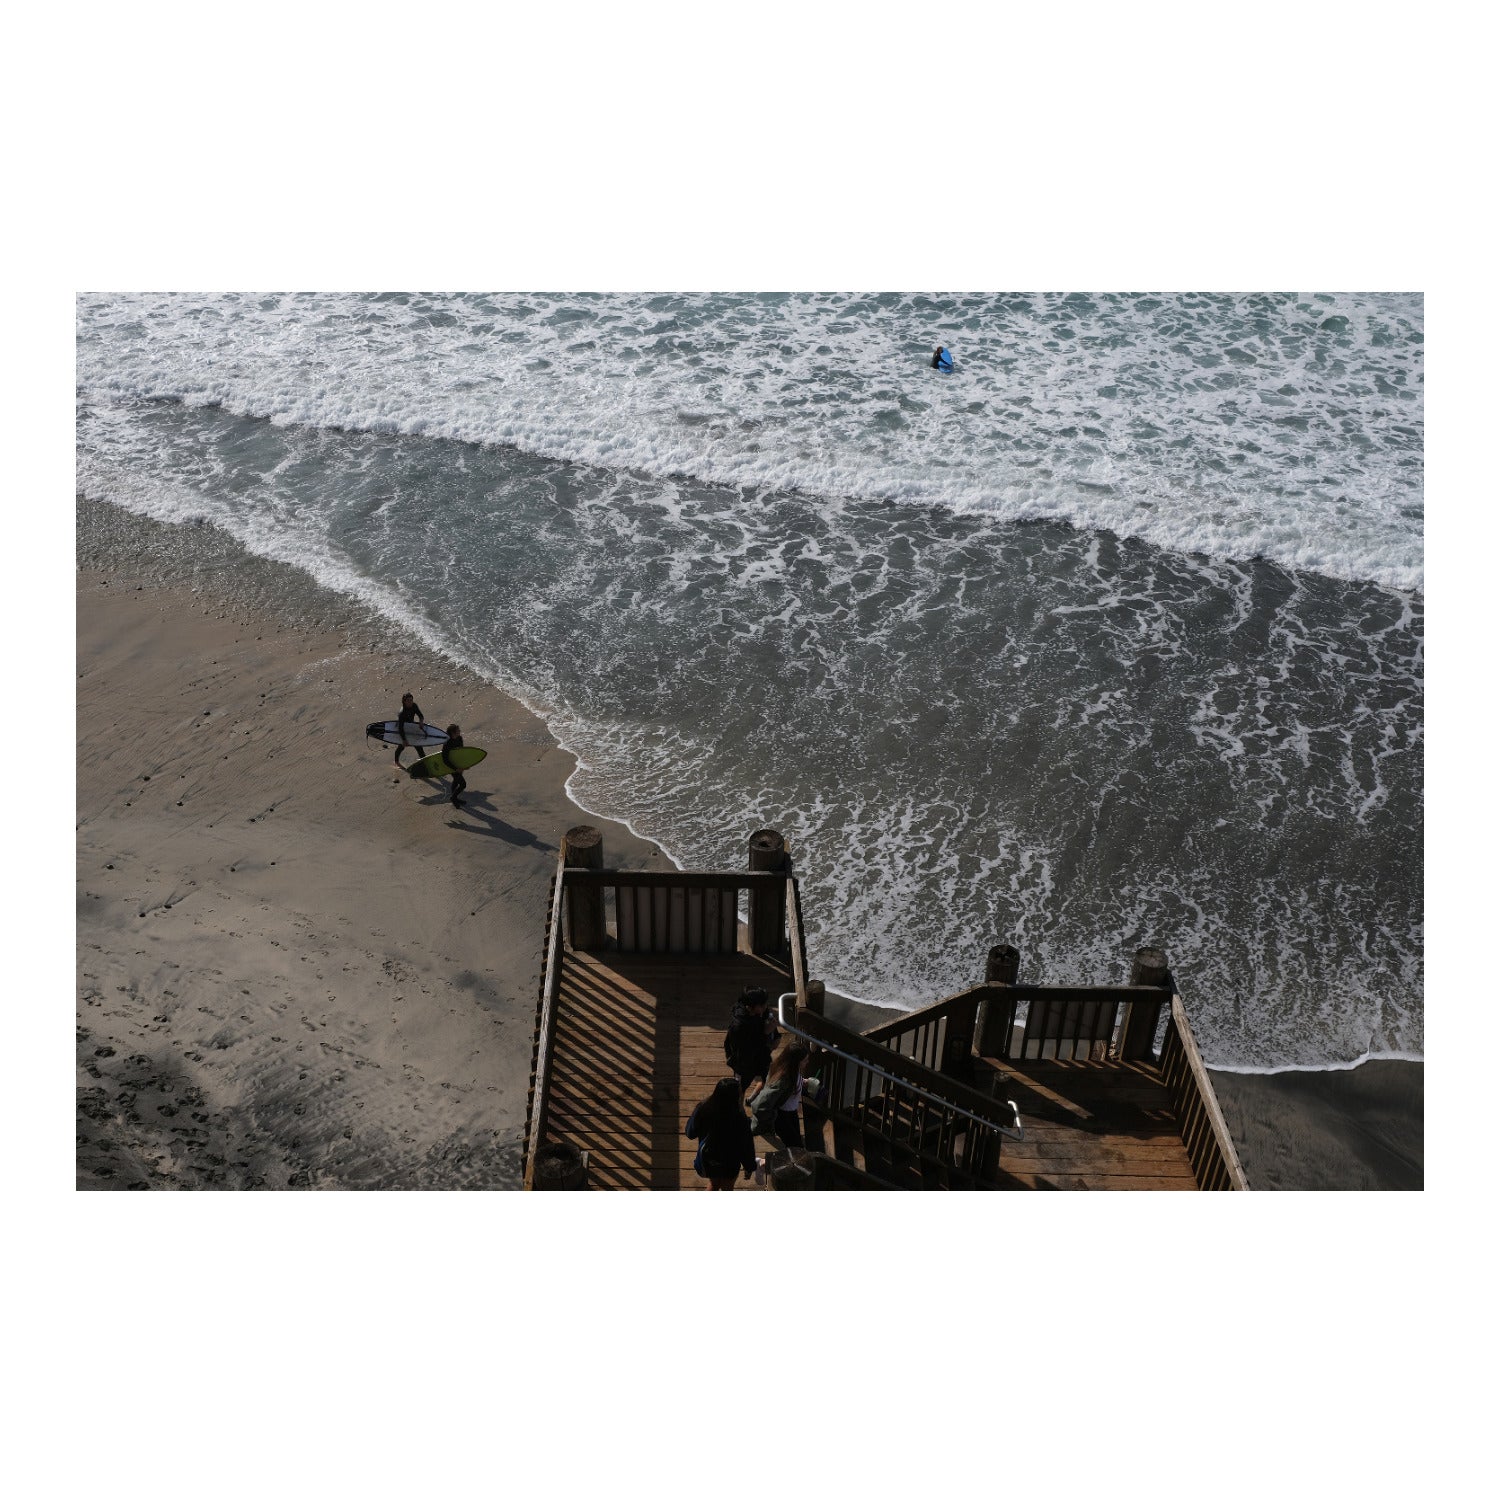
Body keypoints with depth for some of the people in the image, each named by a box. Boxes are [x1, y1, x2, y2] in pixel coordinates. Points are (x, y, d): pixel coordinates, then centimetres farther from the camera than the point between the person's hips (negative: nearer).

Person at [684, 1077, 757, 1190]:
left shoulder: (703, 1108, -25)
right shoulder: (739, 1117, -32)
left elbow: (690, 1133, -9)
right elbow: (746, 1145, -19)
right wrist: (749, 1167, -4)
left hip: (708, 1159, 3)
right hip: (730, 1163, -2)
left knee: (714, 1183, 31)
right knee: (727, 1188, 24)